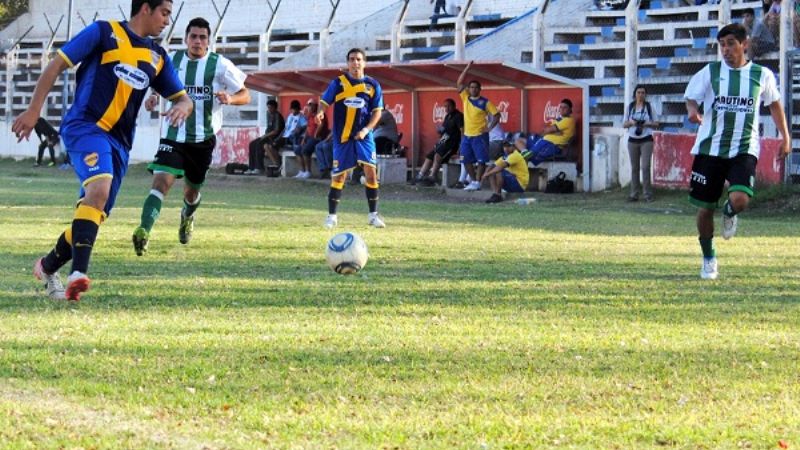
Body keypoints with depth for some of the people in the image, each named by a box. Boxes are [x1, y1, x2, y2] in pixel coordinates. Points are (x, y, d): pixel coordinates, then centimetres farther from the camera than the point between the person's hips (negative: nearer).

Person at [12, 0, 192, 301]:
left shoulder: (158, 58, 16)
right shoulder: (104, 33, -1)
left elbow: (183, 98, 21)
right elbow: (57, 65, -2)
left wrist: (182, 107, -6)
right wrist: (34, 111, -9)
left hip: (119, 143, 7)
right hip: (85, 127, -7)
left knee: (94, 216, 8)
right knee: (99, 188, -32)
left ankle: (48, 266, 32)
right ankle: (78, 273, -40)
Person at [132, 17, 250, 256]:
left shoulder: (220, 65, -5)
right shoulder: (172, 61, 1)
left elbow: (245, 95, -1)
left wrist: (230, 98, -24)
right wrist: (153, 98, -3)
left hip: (203, 138, 0)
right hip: (173, 135, 0)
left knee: (191, 190, 17)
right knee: (161, 181, -22)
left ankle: (187, 218, 52)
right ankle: (143, 231, -33)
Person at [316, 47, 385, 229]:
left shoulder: (372, 85, 3)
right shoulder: (338, 82, 0)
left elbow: (377, 111, 4)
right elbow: (324, 102, 0)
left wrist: (366, 129, -10)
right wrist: (320, 112, -23)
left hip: (364, 136, 1)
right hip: (342, 137, -1)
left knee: (371, 170, -9)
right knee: (339, 175, 1)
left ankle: (373, 214, 3)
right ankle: (332, 215, 12)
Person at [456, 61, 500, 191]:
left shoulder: (485, 102, -5)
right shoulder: (465, 98, 7)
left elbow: (497, 115, -2)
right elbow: (459, 84, 0)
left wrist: (490, 128, -13)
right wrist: (467, 68, -4)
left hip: (480, 136, -5)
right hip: (466, 135, 5)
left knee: (481, 160, -6)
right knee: (466, 160, 6)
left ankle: (477, 182, -4)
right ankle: (473, 181, 15)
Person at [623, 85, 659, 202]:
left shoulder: (649, 107, 3)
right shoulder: (630, 107, 8)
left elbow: (656, 124, 7)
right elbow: (624, 124, 10)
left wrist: (647, 123, -13)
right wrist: (631, 122, -11)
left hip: (646, 140, -2)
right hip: (633, 140, 2)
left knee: (645, 167, -10)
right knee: (634, 167, 3)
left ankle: (647, 194, -7)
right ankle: (634, 194, 5)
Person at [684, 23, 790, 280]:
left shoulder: (762, 75, 4)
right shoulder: (710, 72, 2)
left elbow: (774, 104, 18)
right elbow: (691, 97, 2)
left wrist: (785, 137, 17)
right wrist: (693, 111, -22)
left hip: (744, 150, -1)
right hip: (709, 148, 1)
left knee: (740, 199, -23)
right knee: (705, 207, 4)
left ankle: (729, 213, 16)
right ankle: (708, 259, 27)